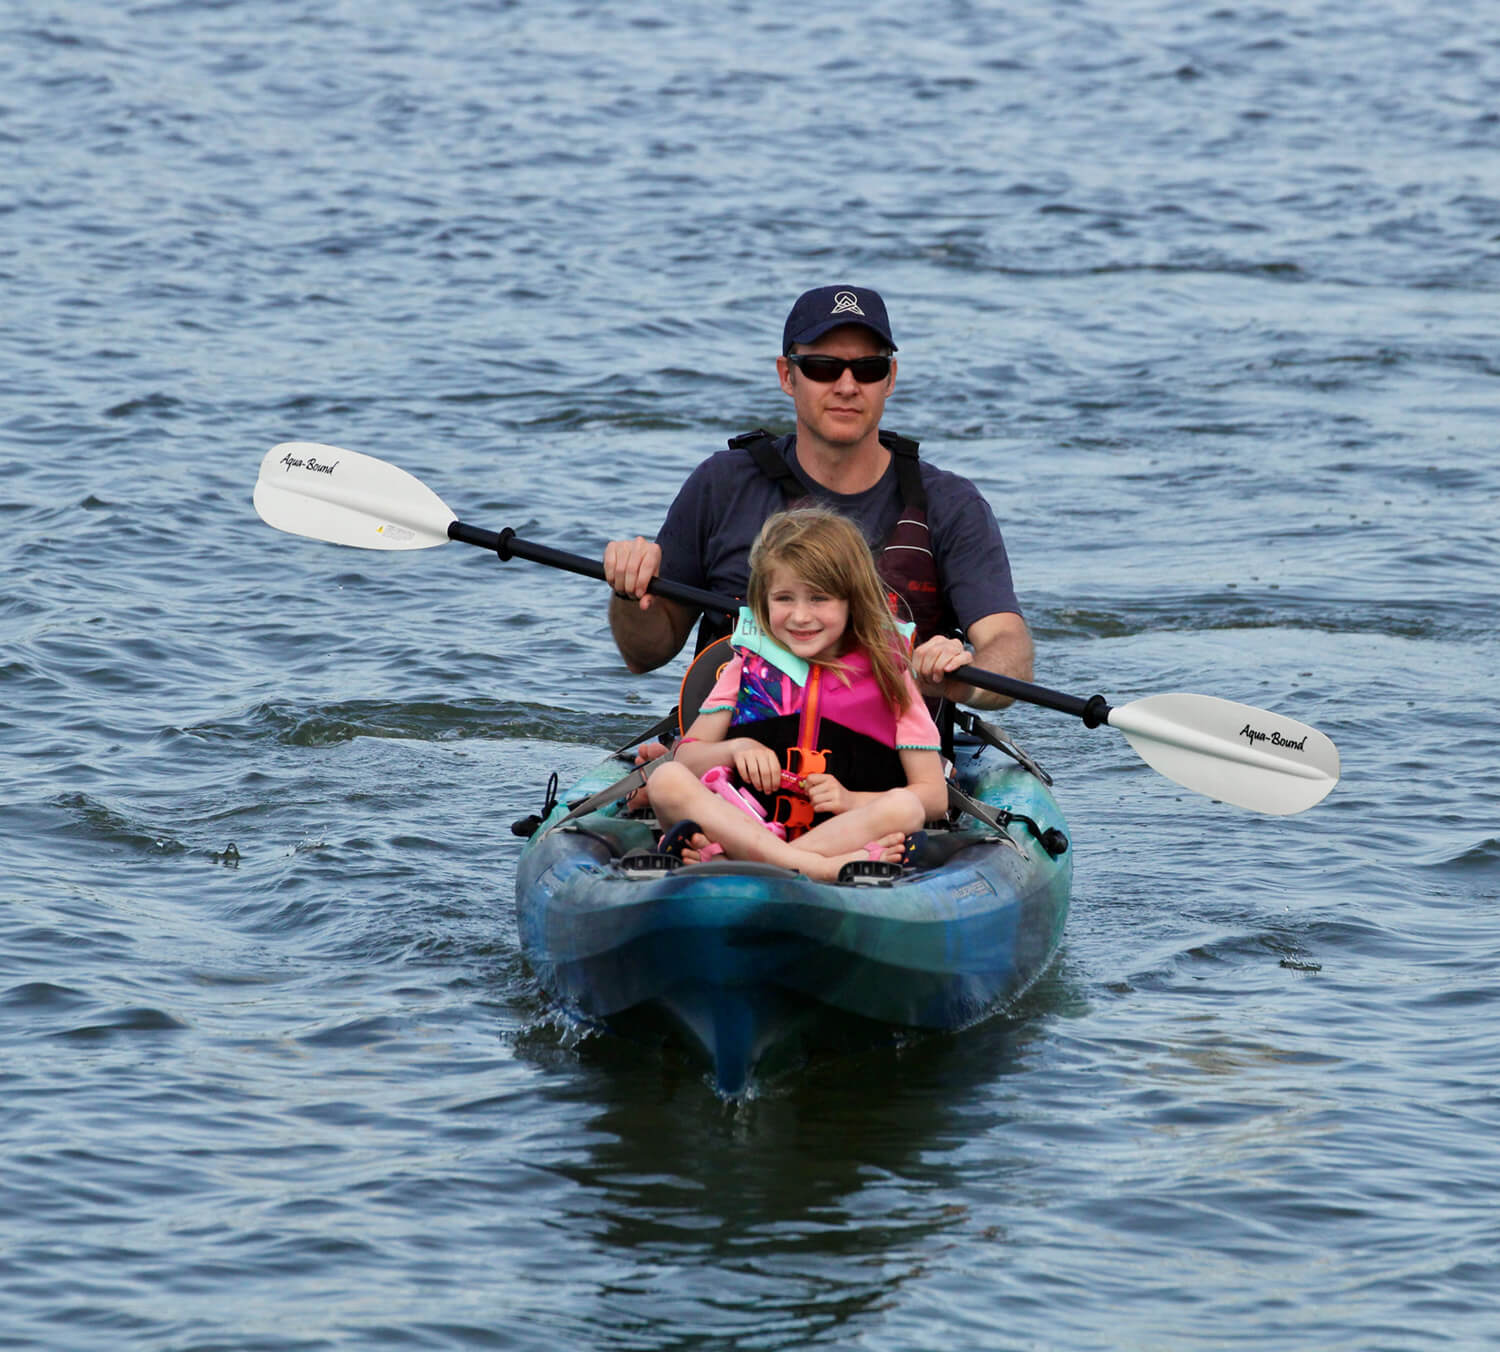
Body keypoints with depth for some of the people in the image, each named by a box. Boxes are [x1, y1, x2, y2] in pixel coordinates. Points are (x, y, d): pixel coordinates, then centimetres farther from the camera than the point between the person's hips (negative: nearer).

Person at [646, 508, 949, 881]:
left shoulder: (886, 673, 9)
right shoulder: (750, 665, 16)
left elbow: (933, 795, 5)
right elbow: (686, 755, 15)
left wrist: (851, 801, -11)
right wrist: (735, 749, -6)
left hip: (843, 833, -1)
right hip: (746, 826, 2)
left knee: (904, 808, -32)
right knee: (666, 779, -24)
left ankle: (718, 856, -41)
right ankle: (818, 868, -42)